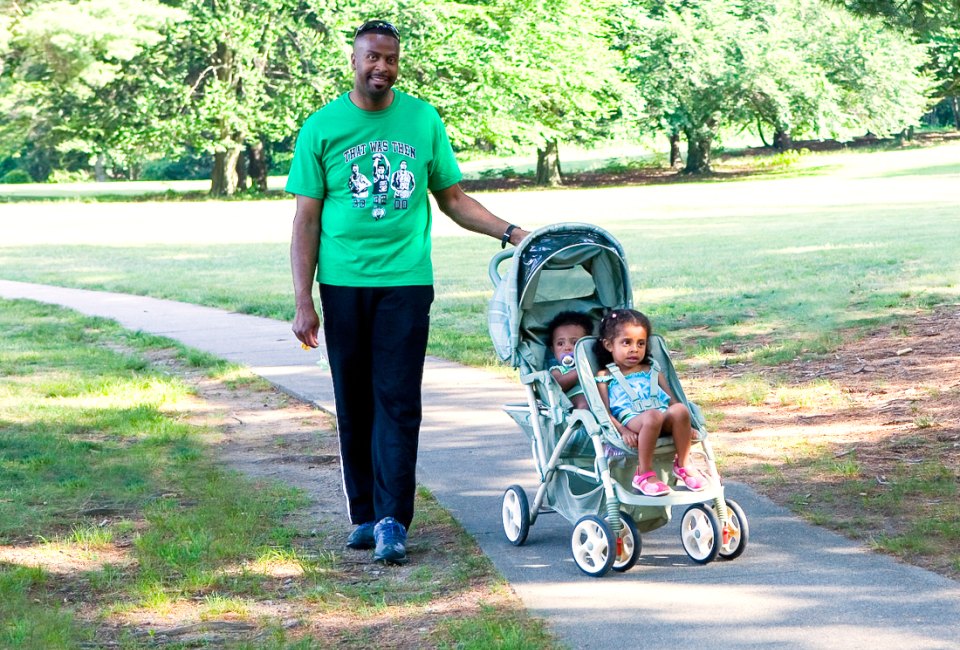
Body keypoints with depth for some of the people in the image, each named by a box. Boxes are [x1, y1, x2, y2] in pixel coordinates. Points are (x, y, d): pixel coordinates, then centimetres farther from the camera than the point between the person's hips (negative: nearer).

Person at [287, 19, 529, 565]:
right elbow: (306, 221, 2)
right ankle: (364, 514, 16)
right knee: (354, 404, 6)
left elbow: (453, 198, 15)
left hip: (406, 280, 0)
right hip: (344, 282, 0)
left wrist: (511, 232, 2)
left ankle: (392, 521, -9)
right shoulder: (323, 127, 3)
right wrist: (304, 302, -3)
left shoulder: (423, 120, 7)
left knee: (398, 402, -7)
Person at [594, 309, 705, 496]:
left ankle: (682, 465, -14)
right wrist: (622, 430, -16)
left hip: (664, 420, 4)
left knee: (680, 410, -31)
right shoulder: (605, 377, 17)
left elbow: (672, 400, 22)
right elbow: (605, 412, 3)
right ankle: (644, 474, -29)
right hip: (631, 420, -4)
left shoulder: (652, 371, 29)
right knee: (652, 416, -39)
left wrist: (685, 425, 4)